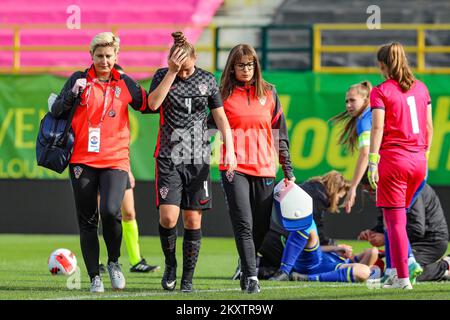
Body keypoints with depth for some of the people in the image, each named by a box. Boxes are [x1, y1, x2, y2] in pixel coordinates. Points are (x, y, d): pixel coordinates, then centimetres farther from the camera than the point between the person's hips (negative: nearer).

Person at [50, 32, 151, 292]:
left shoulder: (125, 84, 10)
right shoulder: (80, 79, 7)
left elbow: (149, 105, 12)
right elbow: (57, 111, 3)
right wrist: (73, 93, -14)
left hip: (115, 160, -1)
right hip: (83, 161, 1)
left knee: (110, 211, -22)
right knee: (87, 221, 2)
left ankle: (114, 262, 2)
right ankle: (95, 277, 11)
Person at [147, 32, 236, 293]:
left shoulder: (207, 80, 5)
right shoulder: (163, 76, 2)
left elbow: (221, 117, 8)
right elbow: (153, 103, -15)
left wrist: (230, 151, -3)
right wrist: (172, 72, -18)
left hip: (198, 158, 1)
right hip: (169, 157, -1)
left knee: (193, 220, 0)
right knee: (168, 217, -13)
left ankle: (188, 278, 10)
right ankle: (170, 265, 12)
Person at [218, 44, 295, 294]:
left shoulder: (269, 93, 10)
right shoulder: (224, 94, 5)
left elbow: (280, 133, 13)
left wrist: (288, 170, 11)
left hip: (265, 168, 3)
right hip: (234, 168, -3)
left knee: (261, 226, 7)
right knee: (244, 224, -13)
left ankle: (246, 267, 28)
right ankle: (251, 276, -15)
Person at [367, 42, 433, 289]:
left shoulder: (381, 92, -5)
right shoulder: (420, 88, 10)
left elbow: (377, 128, -12)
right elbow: (429, 126, 13)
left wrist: (372, 162, -13)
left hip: (393, 158, -5)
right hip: (418, 160, 5)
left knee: (395, 220, -2)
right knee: (400, 216, 18)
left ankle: (403, 278, -5)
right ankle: (399, 268, 16)